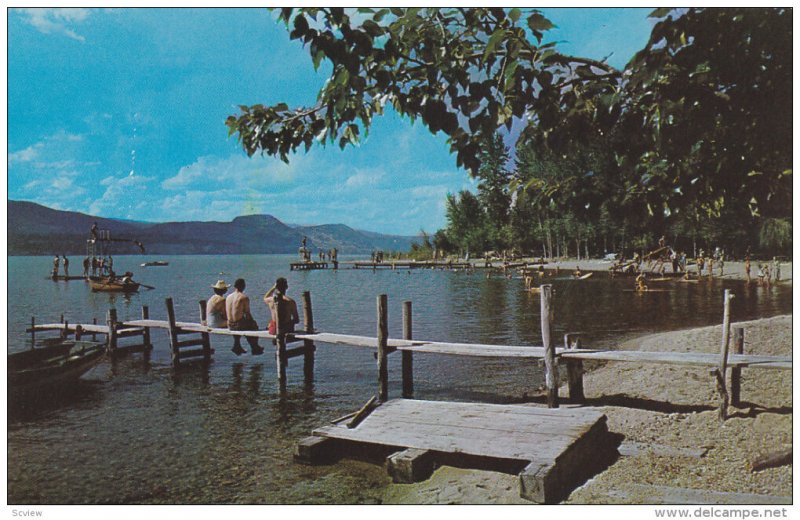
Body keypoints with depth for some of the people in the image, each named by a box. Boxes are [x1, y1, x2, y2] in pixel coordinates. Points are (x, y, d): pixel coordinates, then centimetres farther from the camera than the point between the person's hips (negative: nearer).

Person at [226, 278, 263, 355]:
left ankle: (237, 346, 39)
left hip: (230, 325, 6)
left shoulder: (228, 297, 5)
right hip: (239, 325, -6)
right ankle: (255, 349, 31)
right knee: (254, 325, 22)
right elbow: (247, 314, -9)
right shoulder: (244, 298, -12)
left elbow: (227, 313, 11)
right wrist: (252, 321, 10)